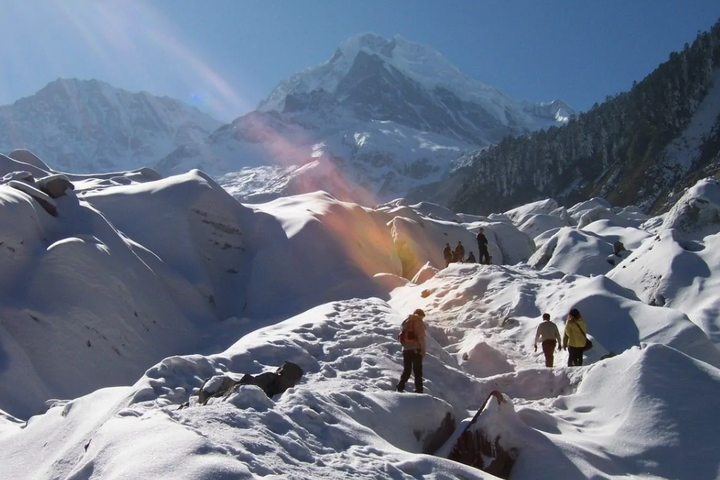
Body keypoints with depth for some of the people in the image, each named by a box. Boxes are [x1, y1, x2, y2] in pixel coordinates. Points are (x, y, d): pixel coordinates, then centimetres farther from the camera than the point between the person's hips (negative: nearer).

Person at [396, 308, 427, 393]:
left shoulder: (406, 322, 17)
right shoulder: (419, 322, -3)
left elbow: (402, 336, 15)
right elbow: (421, 337, -12)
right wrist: (423, 349, -9)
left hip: (406, 349, 6)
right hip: (416, 349, -6)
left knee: (406, 370, 13)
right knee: (417, 371, -2)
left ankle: (400, 387, 3)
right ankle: (419, 390, -6)